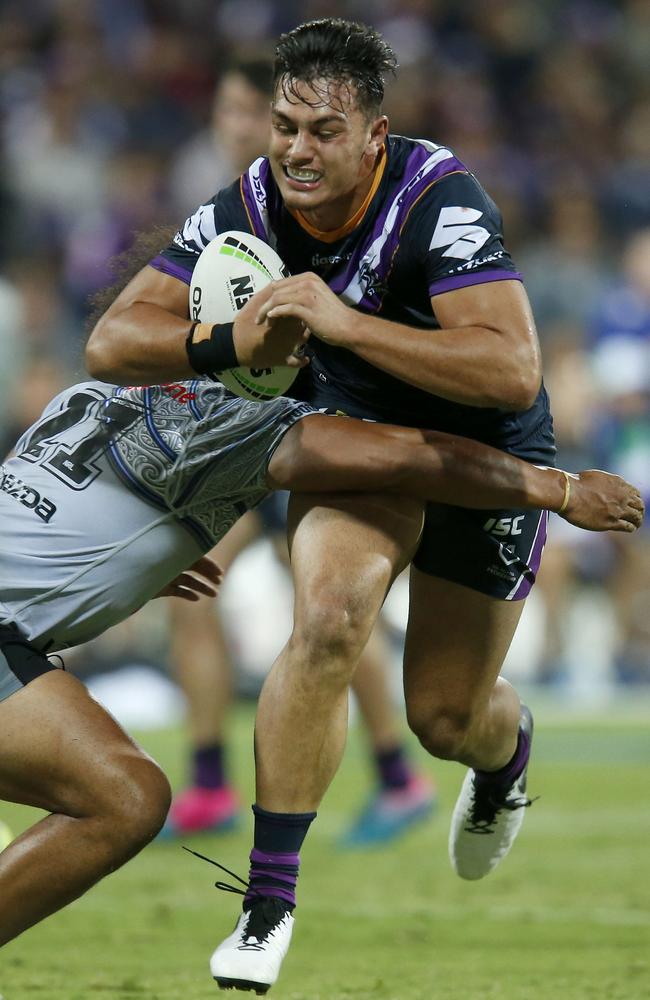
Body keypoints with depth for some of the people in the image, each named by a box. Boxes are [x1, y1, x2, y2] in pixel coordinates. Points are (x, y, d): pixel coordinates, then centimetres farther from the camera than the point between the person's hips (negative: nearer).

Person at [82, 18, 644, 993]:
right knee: (330, 614, -27)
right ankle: (270, 894, -17)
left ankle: (506, 748, 45)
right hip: (356, 436, 2)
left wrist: (344, 322, -45)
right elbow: (111, 343, -16)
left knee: (446, 715, 3)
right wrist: (229, 341, -36)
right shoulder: (246, 209, -18)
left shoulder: (440, 201, -32)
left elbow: (514, 375, -42)